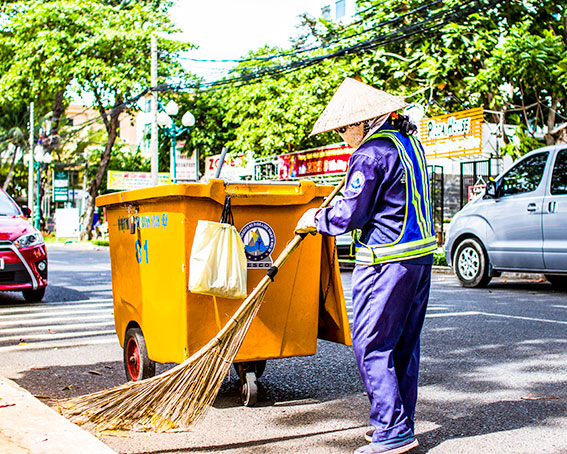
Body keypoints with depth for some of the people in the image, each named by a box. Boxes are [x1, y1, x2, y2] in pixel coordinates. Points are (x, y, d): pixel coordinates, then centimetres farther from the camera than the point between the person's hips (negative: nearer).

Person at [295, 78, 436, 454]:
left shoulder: (371, 154, -15)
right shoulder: (409, 141, 14)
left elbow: (351, 214, -15)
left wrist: (317, 218, 2)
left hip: (387, 260, -10)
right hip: (420, 252, 10)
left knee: (371, 345, -3)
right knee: (404, 344, 14)